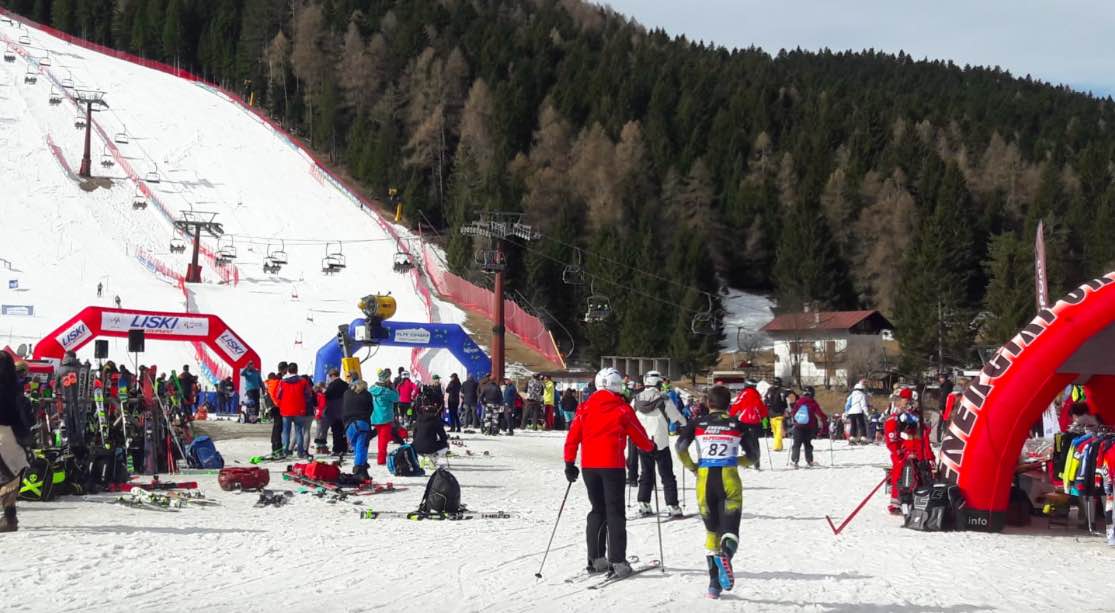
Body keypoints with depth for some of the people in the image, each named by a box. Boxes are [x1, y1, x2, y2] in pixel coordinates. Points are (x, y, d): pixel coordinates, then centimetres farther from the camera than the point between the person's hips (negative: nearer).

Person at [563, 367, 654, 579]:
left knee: (597, 510, 15)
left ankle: (596, 559, 13)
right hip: (612, 465, -4)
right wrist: (650, 447, 26)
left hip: (589, 466, 4)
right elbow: (639, 435, 6)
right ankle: (617, 562, -6)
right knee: (615, 512, 0)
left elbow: (573, 436, 5)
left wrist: (570, 463, 12)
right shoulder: (622, 409, -3)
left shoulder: (586, 408, 7)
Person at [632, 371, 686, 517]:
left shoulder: (636, 401, 0)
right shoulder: (664, 401, -12)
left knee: (646, 474, 18)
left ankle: (643, 504, 14)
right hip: (660, 444, -4)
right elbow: (678, 419, -2)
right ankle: (672, 506, 0)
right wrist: (685, 425, 20)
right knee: (667, 476, 4)